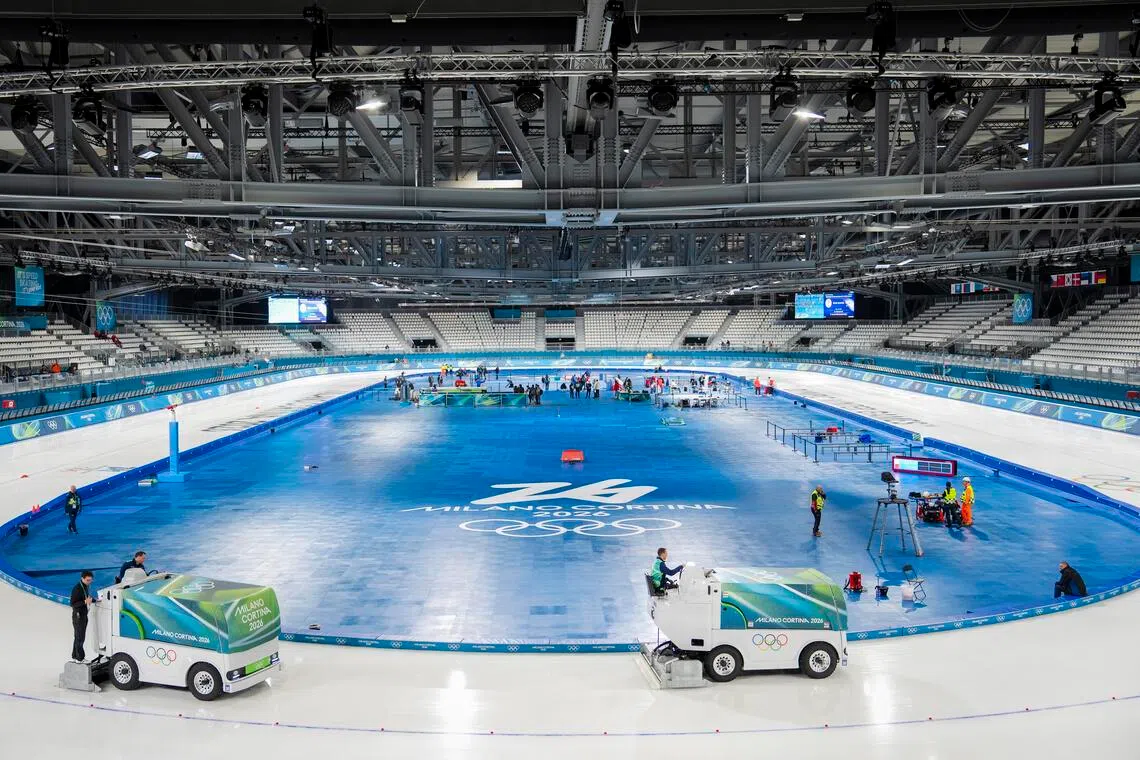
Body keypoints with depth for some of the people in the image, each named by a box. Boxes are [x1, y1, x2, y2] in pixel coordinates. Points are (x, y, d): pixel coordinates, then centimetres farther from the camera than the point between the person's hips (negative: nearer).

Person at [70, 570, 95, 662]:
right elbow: (73, 604, -22)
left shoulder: (87, 587, 6)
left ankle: (75, 656, 26)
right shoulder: (77, 588, -20)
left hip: (84, 615, 9)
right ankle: (80, 658, 1)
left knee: (79, 637, 17)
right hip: (78, 615, -9)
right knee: (80, 637, -5)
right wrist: (85, 602, -31)